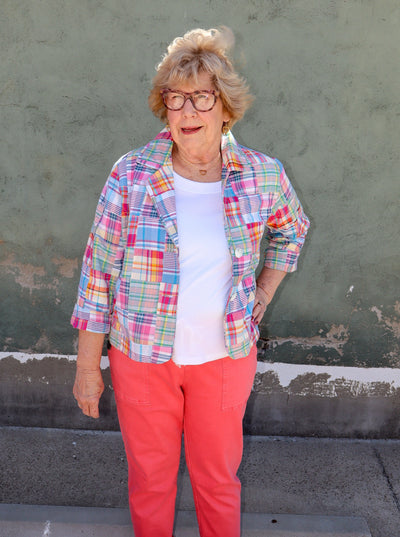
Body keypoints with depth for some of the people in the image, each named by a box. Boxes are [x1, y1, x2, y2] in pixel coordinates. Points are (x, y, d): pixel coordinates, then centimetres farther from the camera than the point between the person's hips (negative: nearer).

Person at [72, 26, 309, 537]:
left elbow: (291, 229, 15)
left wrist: (263, 295, 7)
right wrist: (87, 365, -3)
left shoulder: (263, 176, -7)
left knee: (218, 476, 19)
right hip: (141, 358, 0)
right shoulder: (131, 175, -12)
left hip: (226, 357, 1)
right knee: (149, 477, 19)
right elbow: (99, 269, -7)